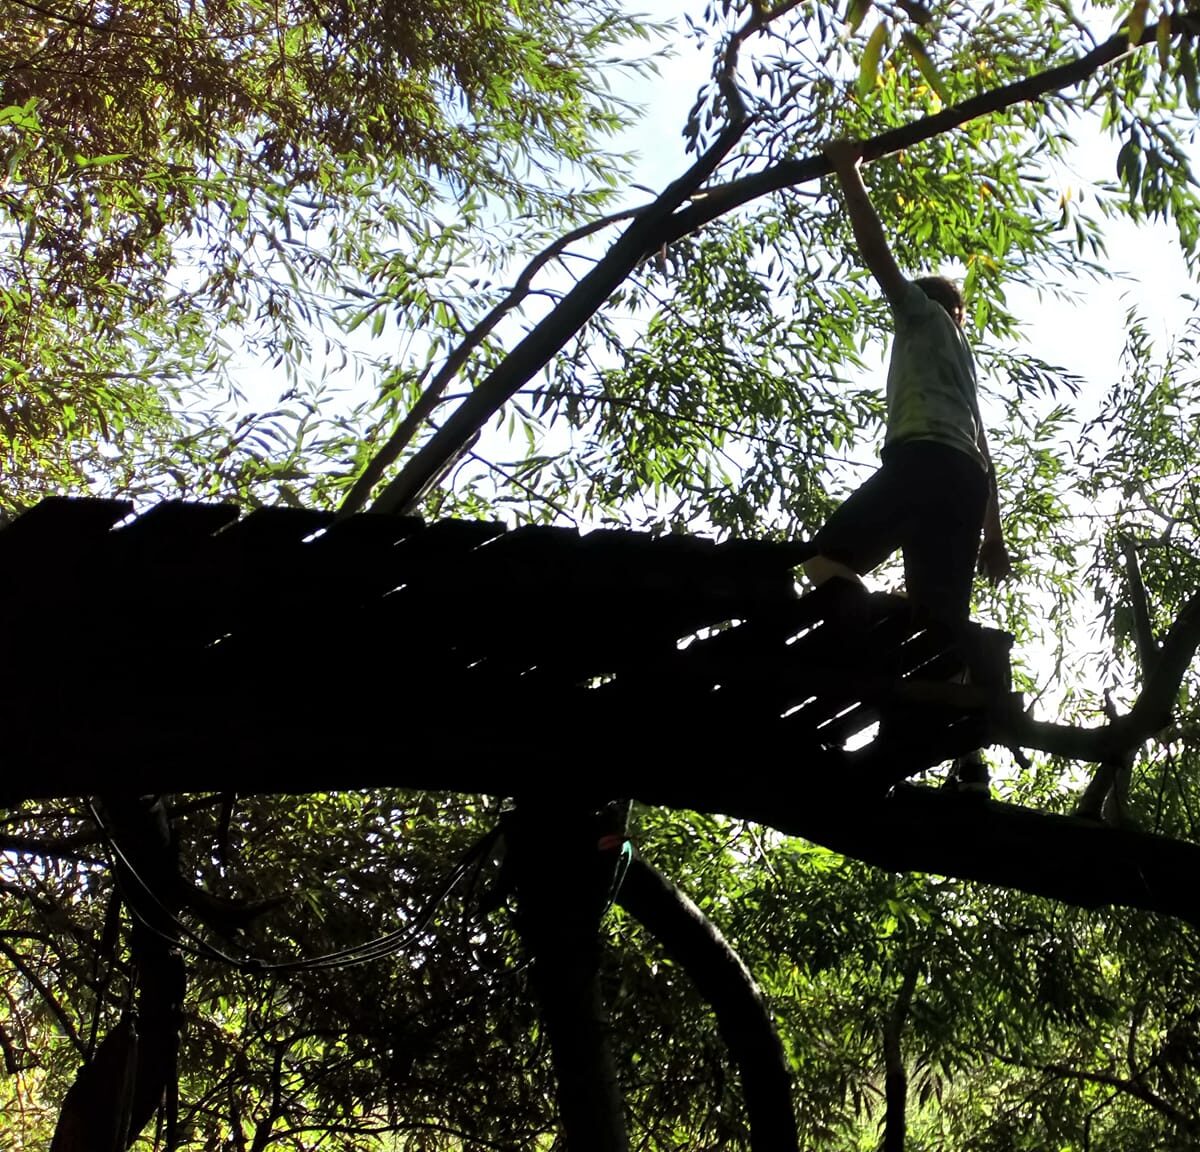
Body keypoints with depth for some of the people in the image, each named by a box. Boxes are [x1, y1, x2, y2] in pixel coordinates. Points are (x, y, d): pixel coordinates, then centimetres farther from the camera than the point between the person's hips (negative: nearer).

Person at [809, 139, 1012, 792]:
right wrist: (992, 537, 29)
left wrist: (847, 174, 12)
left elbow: (878, 256, 7)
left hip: (925, 461, -8)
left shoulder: (926, 316, 22)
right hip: (965, 478, 8)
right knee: (943, 623, -3)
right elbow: (984, 458, 34)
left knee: (826, 562, -17)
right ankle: (969, 765, -17)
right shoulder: (960, 363, 42)